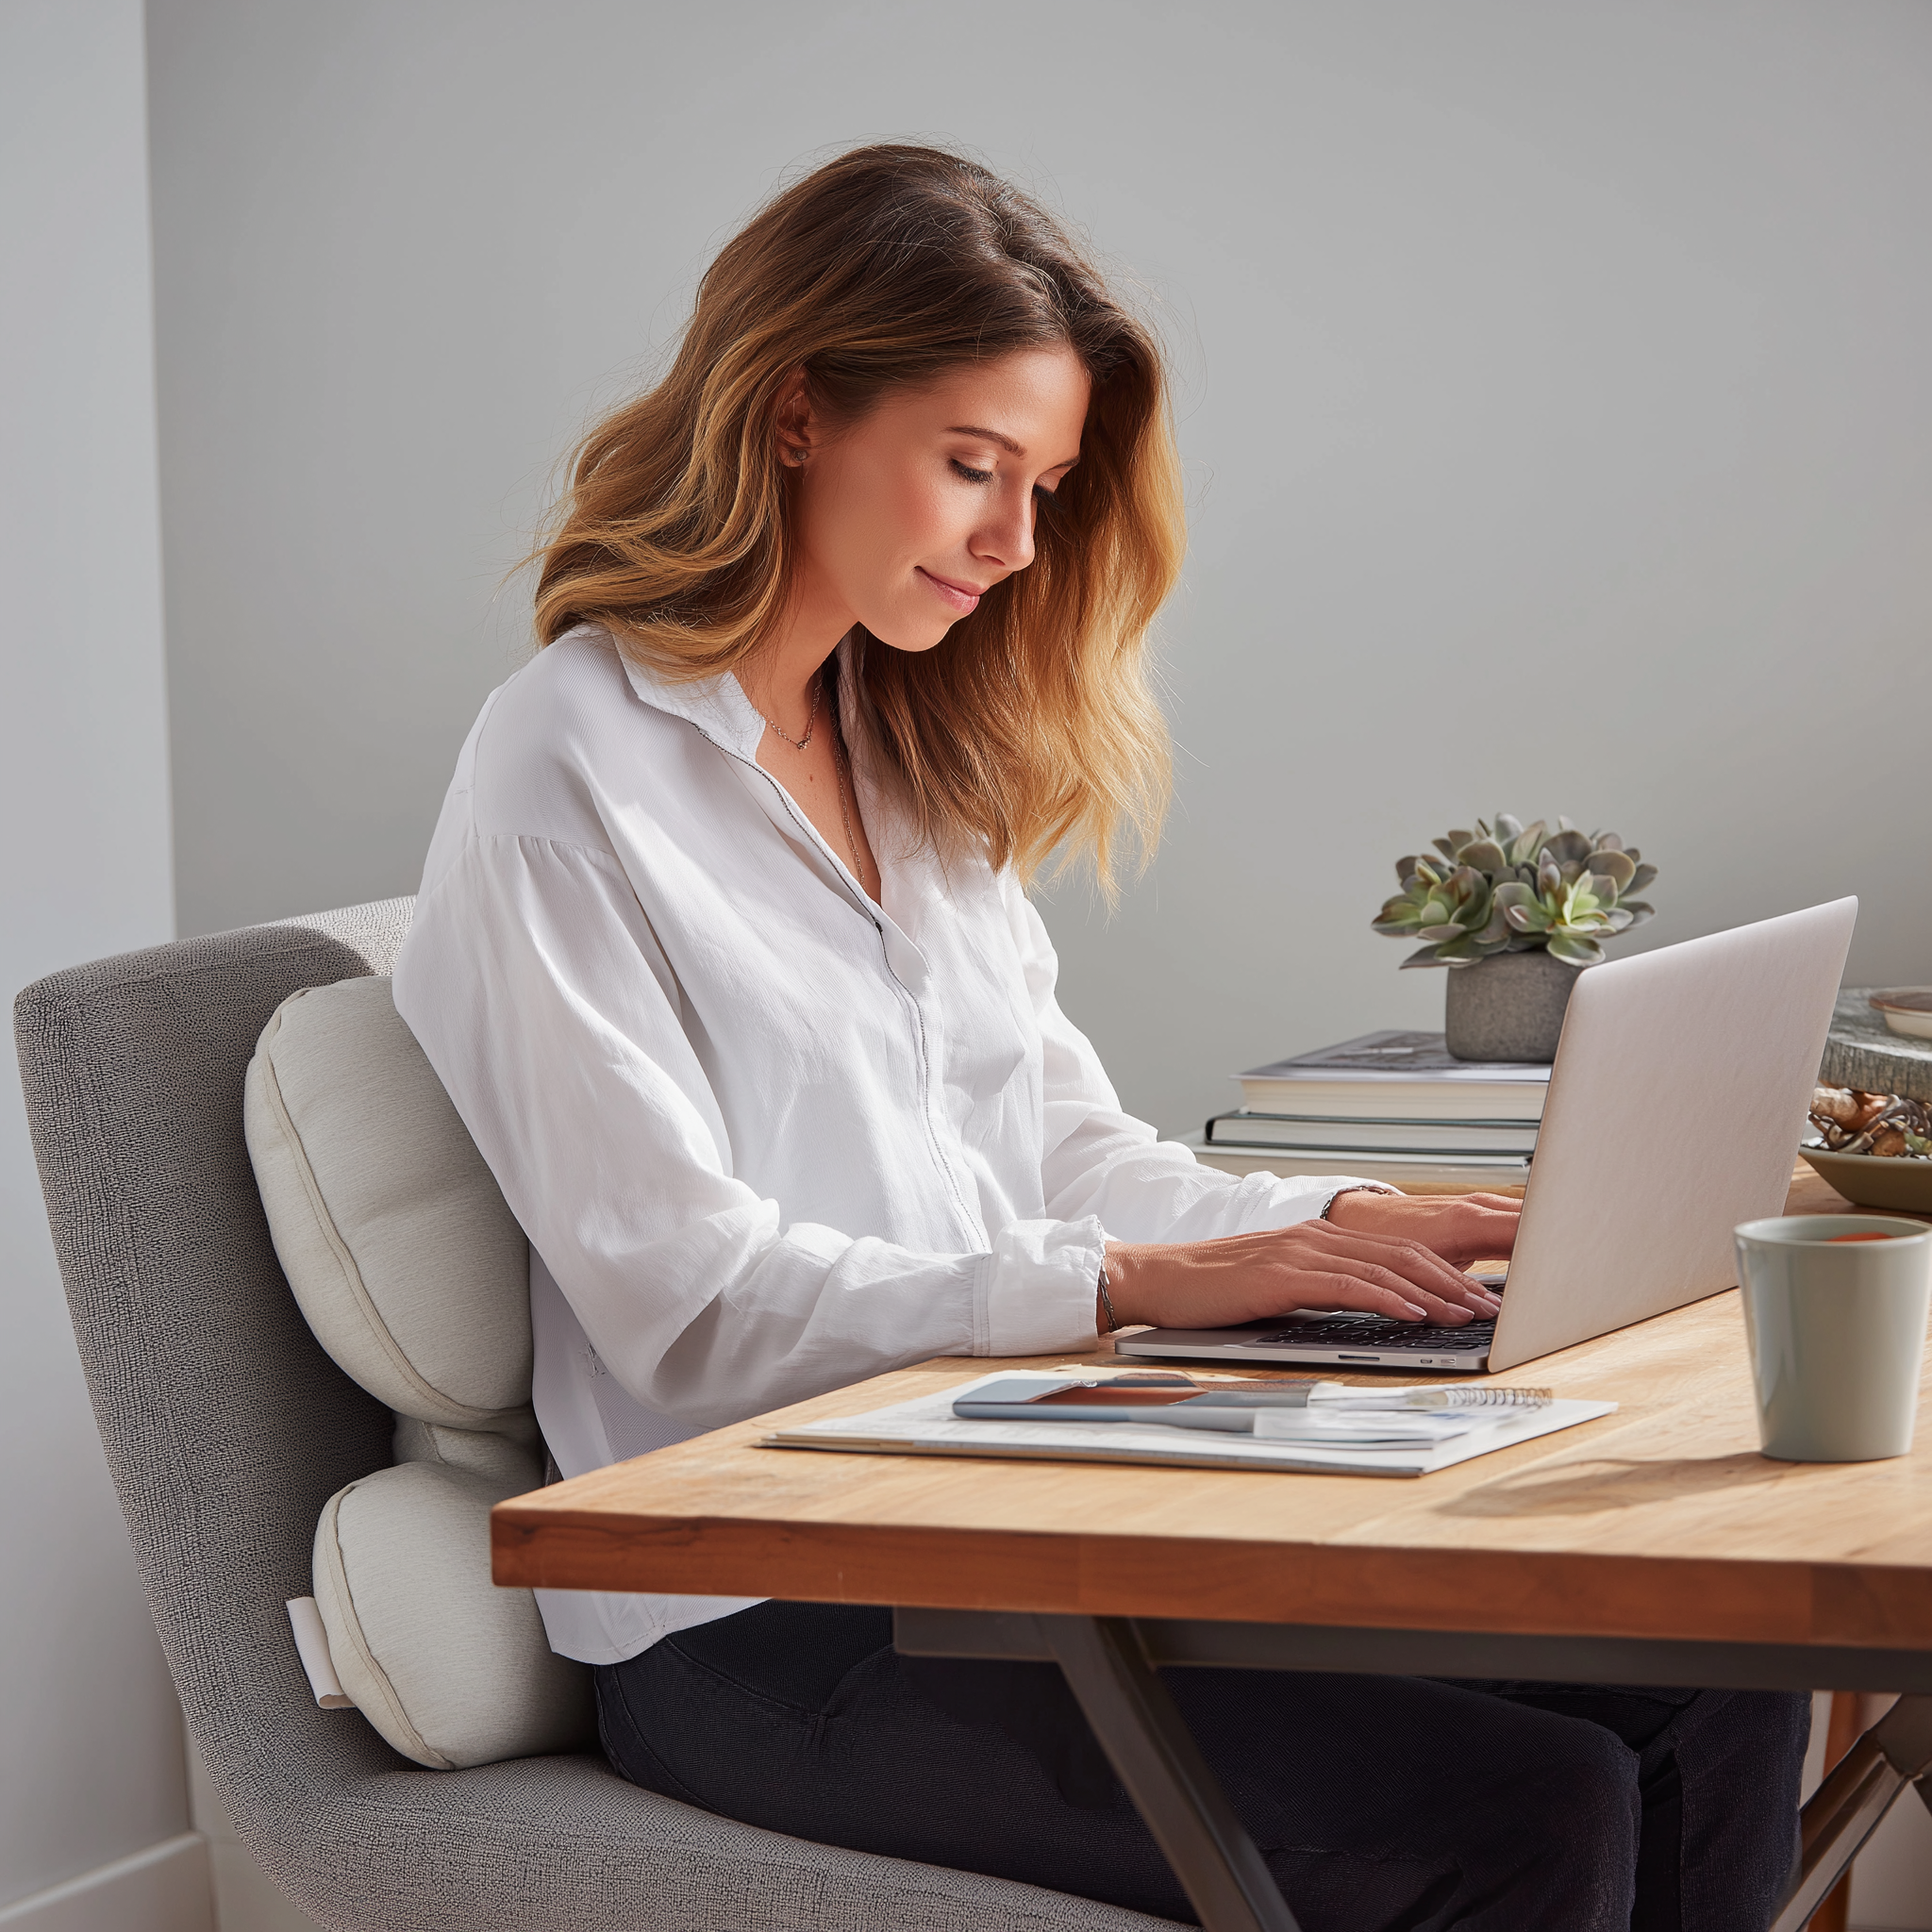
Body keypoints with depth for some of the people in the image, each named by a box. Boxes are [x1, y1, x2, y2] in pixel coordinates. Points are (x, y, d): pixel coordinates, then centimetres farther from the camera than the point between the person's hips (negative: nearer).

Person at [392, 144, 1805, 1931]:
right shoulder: (568, 779, -8)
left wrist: (1329, 1229, 0)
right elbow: (691, 1299, -15)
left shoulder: (912, 754, 18)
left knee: (1708, 1689, -10)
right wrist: (1134, 1284, -20)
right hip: (759, 1629, -8)